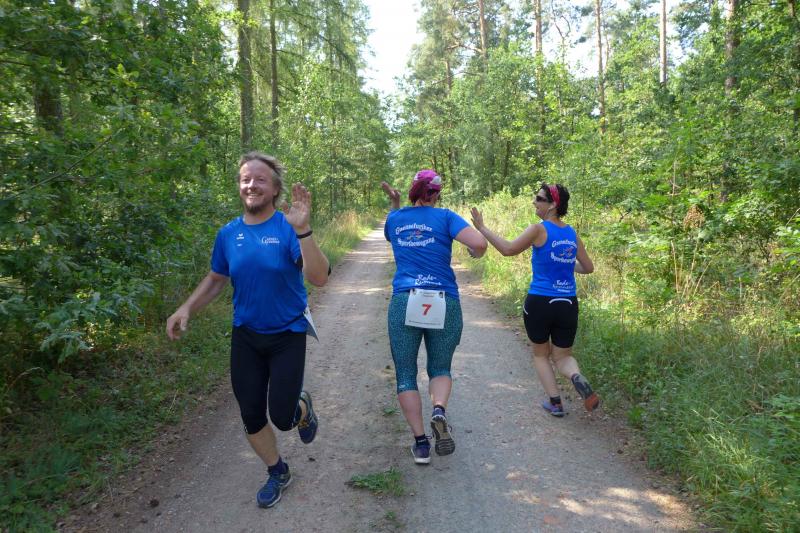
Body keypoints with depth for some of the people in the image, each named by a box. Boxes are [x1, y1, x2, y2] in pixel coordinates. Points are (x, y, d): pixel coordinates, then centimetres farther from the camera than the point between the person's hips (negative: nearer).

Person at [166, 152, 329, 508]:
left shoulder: (288, 228, -16)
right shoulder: (229, 233, -3)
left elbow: (319, 278, -29)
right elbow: (215, 279, 12)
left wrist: (302, 230, -41)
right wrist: (187, 309, -2)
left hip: (287, 335, -4)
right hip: (246, 336, 4)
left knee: (282, 418, -5)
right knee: (252, 417, 10)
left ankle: (303, 407, 33)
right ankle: (277, 472, 36)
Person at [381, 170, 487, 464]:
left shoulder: (395, 218, 12)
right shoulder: (445, 217, 3)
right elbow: (480, 243, -11)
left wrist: (395, 204, 34)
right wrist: (475, 253, 10)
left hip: (404, 302, 1)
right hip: (444, 303, -1)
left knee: (405, 375, 10)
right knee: (440, 368, 17)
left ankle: (421, 443, 4)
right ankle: (439, 410, -12)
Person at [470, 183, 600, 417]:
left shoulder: (539, 229, -9)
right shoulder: (572, 234, 7)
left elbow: (508, 249, -13)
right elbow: (588, 268, 14)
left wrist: (482, 227, -7)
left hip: (539, 302, -4)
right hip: (568, 304, 4)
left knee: (541, 354, 18)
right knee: (562, 356, 18)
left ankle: (555, 402, 11)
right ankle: (578, 377, -14)